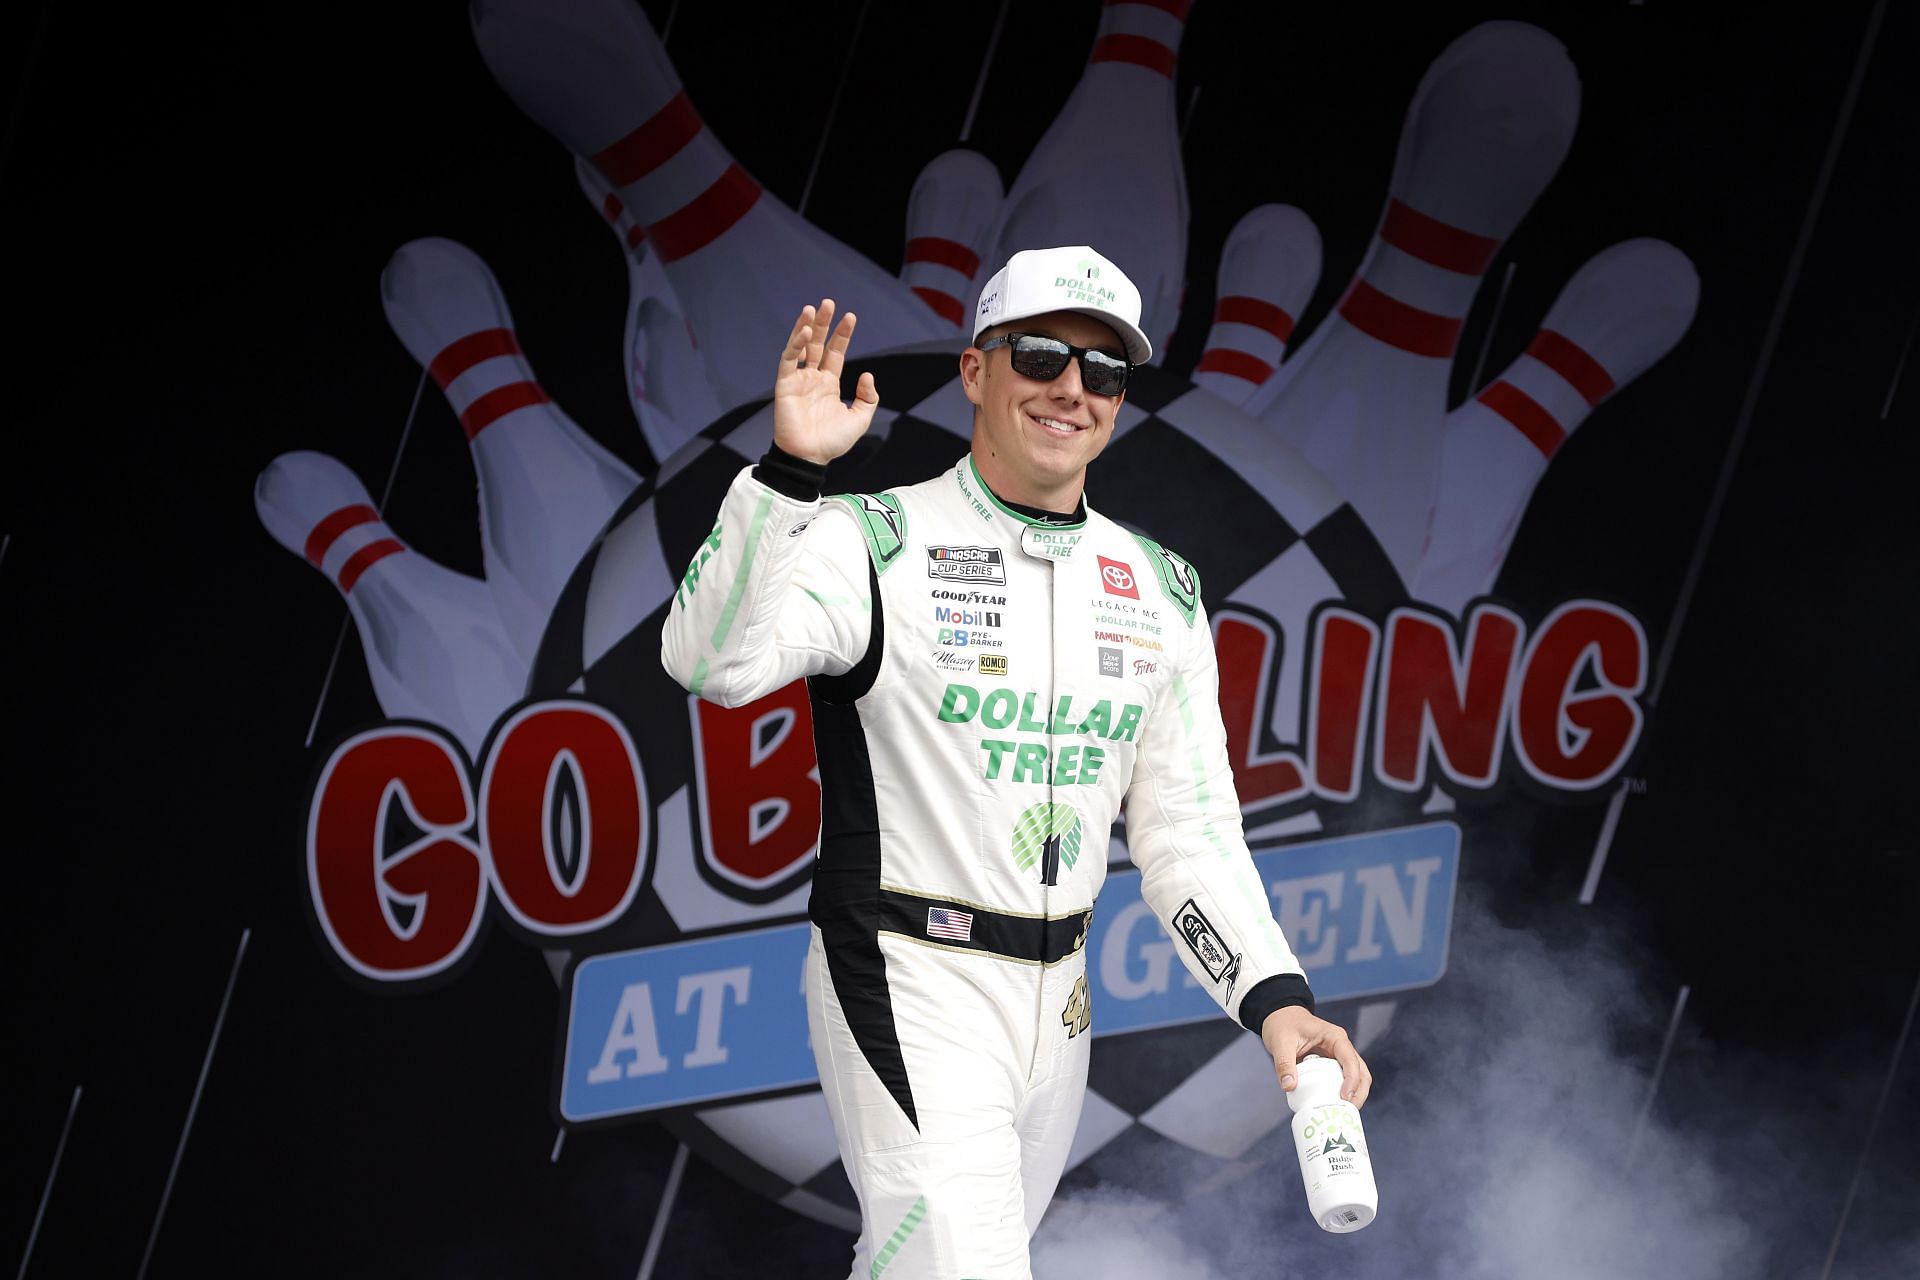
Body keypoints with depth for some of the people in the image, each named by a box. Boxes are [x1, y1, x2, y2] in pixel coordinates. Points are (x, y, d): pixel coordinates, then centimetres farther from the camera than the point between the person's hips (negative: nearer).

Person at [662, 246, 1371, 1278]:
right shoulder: (876, 542, -8)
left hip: (1054, 994, 6)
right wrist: (789, 470, -35)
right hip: (907, 986, -6)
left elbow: (1188, 828, 9)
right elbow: (714, 662, -26)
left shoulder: (1160, 590, 9)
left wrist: (1272, 995, -6)